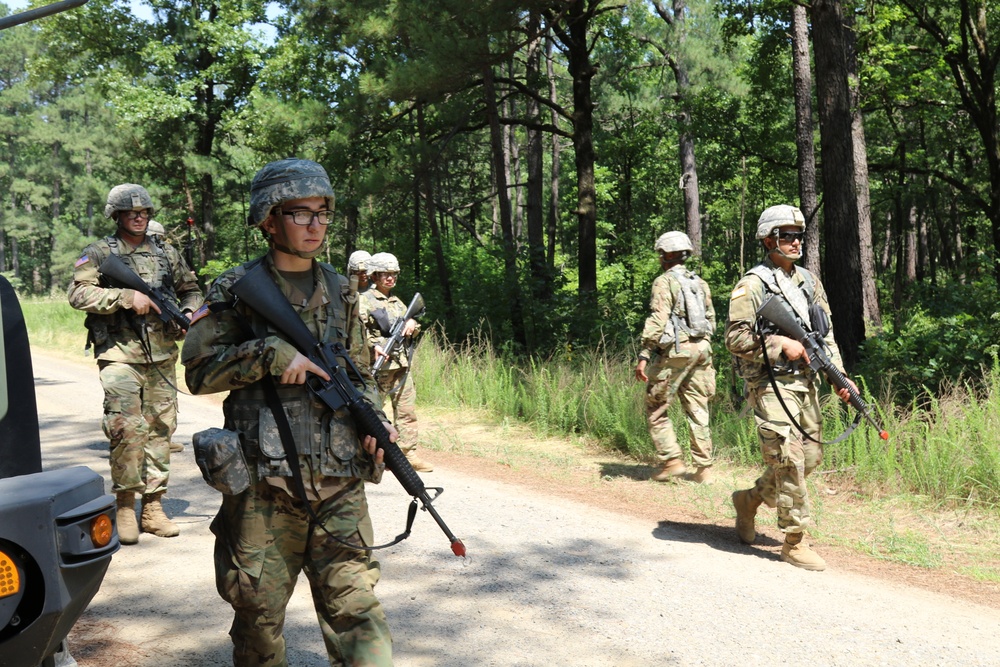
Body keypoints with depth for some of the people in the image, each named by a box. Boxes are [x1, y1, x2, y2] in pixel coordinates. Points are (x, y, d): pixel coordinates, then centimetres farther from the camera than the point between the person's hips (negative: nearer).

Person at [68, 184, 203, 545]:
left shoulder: (166, 254, 15)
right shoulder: (99, 253, 3)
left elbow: (192, 290, 22)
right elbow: (79, 293, -9)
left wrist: (187, 314, 1)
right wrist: (126, 296, -18)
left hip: (162, 358, 4)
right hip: (120, 356, -4)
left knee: (160, 430, 5)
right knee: (128, 428, -15)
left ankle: (152, 508, 14)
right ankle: (125, 505, -1)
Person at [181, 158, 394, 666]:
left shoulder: (339, 290, 12)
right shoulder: (237, 289, 0)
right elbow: (199, 370, -4)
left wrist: (375, 420, 0)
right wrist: (271, 355, -16)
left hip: (340, 483, 3)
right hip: (264, 485, -2)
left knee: (355, 606, 1)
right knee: (259, 613, 10)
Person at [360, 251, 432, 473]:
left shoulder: (397, 302, 20)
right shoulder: (365, 300, -1)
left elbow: (414, 329, 26)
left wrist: (412, 324, 2)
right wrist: (374, 346, -28)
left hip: (402, 364, 6)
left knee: (407, 410, 3)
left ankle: (409, 454, 7)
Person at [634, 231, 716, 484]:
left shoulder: (665, 282, -7)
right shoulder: (700, 283, 16)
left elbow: (657, 321, -17)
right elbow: (710, 319, 17)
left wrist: (644, 355, -18)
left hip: (675, 352, -7)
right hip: (701, 349, 7)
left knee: (656, 410, 4)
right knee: (698, 411, 8)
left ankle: (672, 461, -1)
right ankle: (704, 469, 8)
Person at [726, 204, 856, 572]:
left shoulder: (809, 281, 14)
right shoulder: (752, 284, -8)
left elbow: (826, 334, 16)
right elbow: (735, 338, -13)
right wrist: (781, 343, -18)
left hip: (805, 383, 8)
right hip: (771, 385, -7)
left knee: (810, 456, 11)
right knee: (789, 459, -9)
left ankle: (750, 500, 31)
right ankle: (794, 542, 2)